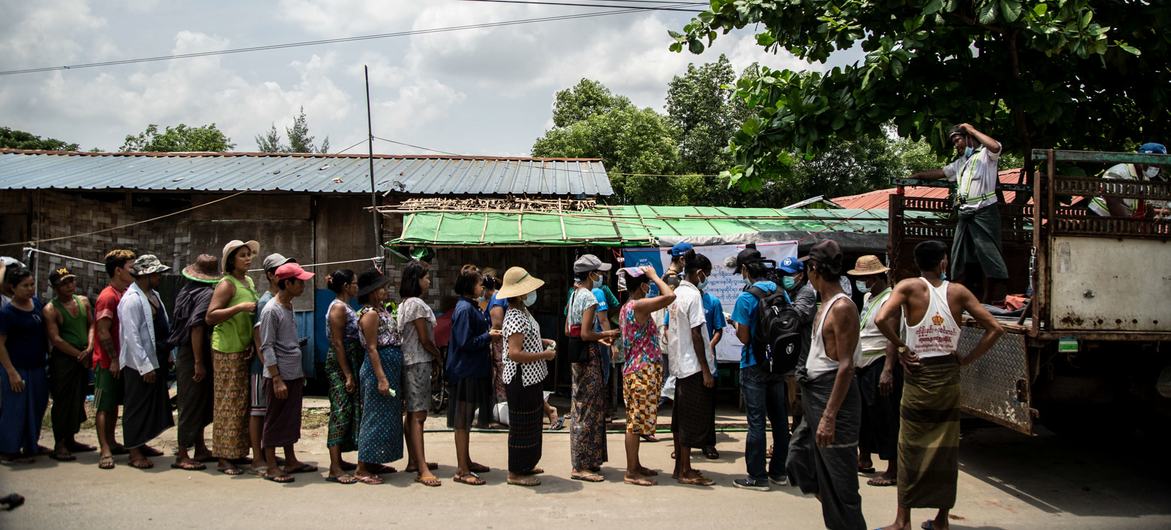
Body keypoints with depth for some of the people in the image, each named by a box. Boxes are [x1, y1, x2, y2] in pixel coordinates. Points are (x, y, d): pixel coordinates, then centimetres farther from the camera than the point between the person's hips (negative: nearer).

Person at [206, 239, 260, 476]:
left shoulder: (249, 282, 14)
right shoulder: (227, 284, -11)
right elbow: (210, 316, -18)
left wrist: (255, 343, 14)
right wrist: (240, 307, -25)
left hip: (246, 349, 8)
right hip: (228, 350, -8)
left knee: (243, 402, 11)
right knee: (229, 403, -5)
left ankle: (238, 451, 20)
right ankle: (224, 458, 1)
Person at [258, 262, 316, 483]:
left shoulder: (289, 308, 12)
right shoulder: (271, 310, -14)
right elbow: (267, 347, -16)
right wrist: (277, 378, -19)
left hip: (295, 375, 8)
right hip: (279, 376, -8)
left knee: (291, 419, 14)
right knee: (275, 421, 0)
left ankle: (291, 461, 23)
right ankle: (271, 467, 6)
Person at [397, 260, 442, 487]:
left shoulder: (404, 304, 15)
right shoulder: (417, 304, -15)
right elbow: (425, 340, -14)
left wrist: (433, 355, 12)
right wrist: (439, 356, 1)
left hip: (408, 361, 10)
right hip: (419, 362, -10)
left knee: (412, 413, 14)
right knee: (418, 415, -13)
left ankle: (413, 461, 21)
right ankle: (423, 469, -16)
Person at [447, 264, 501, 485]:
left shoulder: (471, 307, 13)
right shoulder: (464, 309, -18)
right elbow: (466, 343, -22)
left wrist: (489, 333, 7)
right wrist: (488, 336, -12)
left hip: (474, 371, 10)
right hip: (466, 373, -10)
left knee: (466, 420, 17)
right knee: (462, 421, -4)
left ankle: (466, 461, 28)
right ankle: (462, 471, 1)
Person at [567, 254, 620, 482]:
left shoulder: (574, 295, 12)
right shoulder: (589, 297, -16)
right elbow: (586, 334, -22)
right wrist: (607, 334, -8)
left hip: (577, 355, 10)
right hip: (588, 355, -10)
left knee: (581, 408, 15)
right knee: (588, 410, -4)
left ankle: (584, 461, 23)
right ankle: (581, 466, -1)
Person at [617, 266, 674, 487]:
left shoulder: (625, 308, 13)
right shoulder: (638, 305, -18)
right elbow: (670, 296, -25)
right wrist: (655, 276, -14)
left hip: (634, 370, 10)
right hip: (642, 371, -10)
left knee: (636, 421, 16)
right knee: (637, 421, -6)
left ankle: (635, 465, 24)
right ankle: (631, 472, -1)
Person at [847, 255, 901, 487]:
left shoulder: (889, 300, -16)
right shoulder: (867, 297, 14)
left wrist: (888, 371, -29)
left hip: (880, 365, -10)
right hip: (863, 366, 10)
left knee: (885, 419, -5)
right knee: (863, 414, 19)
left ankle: (893, 471, 1)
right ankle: (864, 460, 34)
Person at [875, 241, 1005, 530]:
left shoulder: (909, 287, -6)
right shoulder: (958, 291, 1)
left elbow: (882, 318, -23)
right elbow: (995, 328, 0)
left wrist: (900, 348, -10)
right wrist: (967, 359, 3)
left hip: (918, 376, -3)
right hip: (949, 377, 3)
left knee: (910, 449, 4)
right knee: (946, 449, 11)